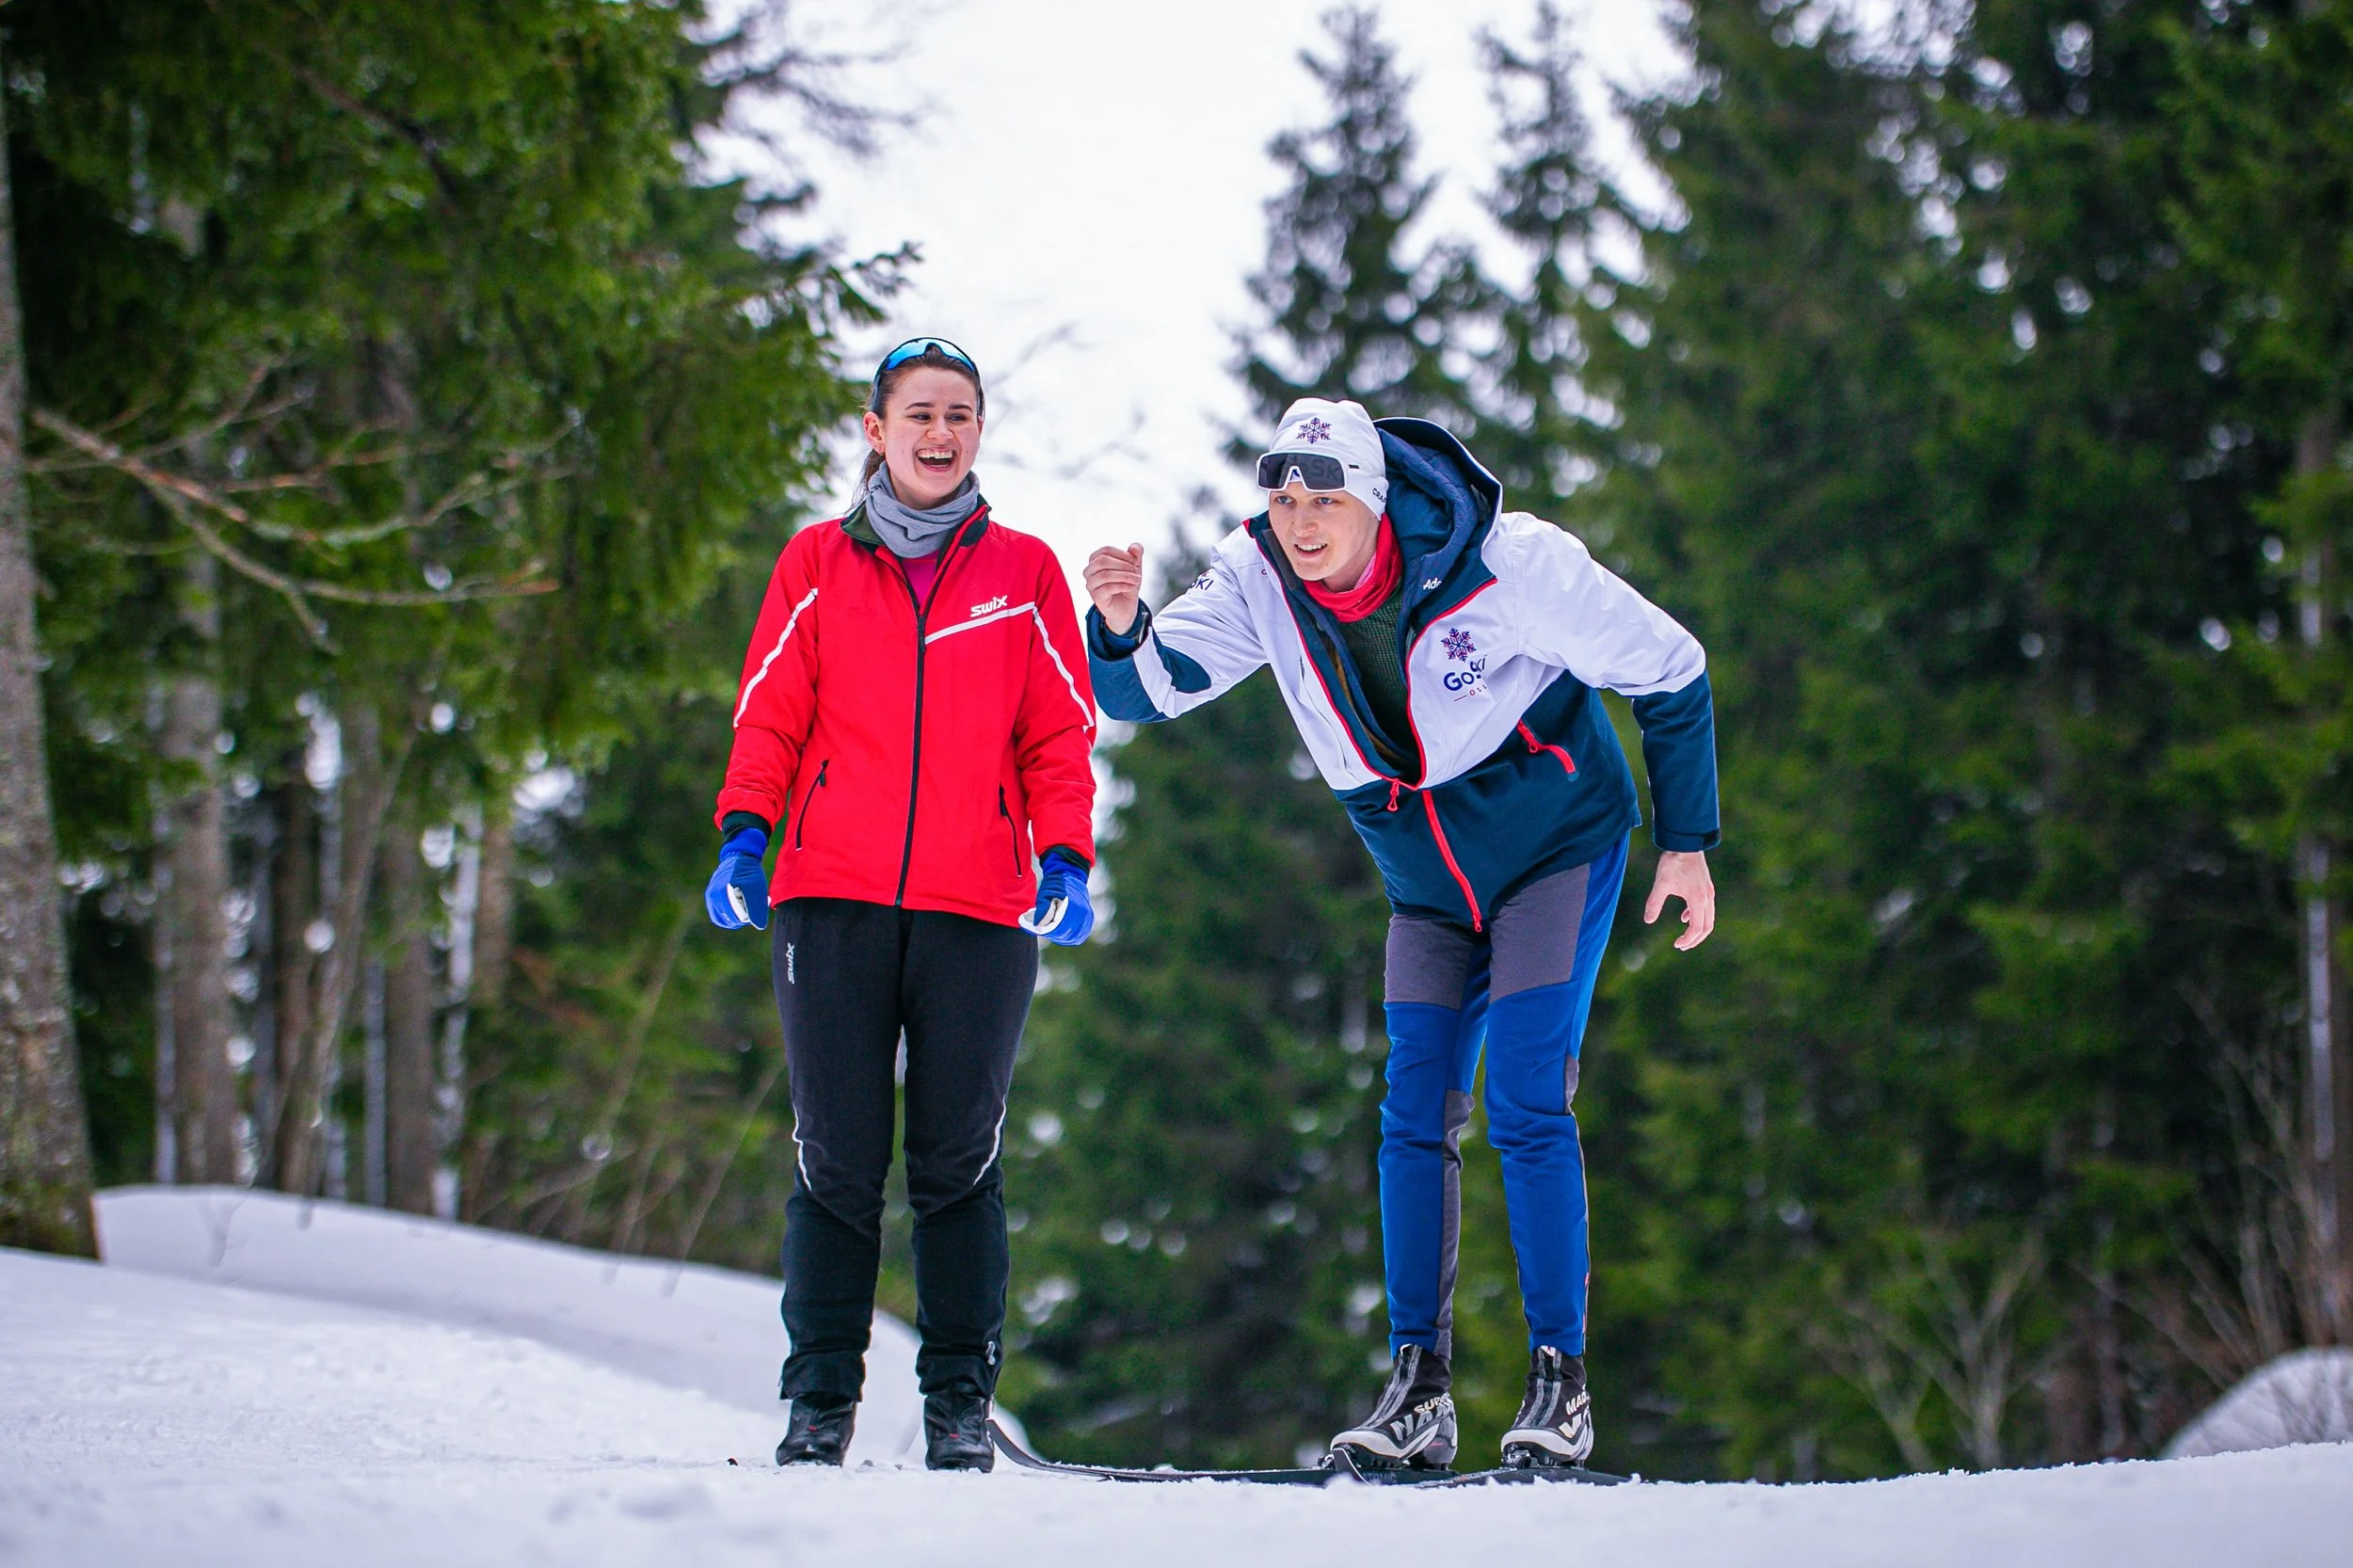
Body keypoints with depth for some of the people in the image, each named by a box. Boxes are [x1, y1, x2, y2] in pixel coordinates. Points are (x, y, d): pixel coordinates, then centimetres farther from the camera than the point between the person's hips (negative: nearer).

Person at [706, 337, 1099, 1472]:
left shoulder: (1024, 573, 12)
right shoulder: (817, 564, 12)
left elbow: (1058, 738, 11)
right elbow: (770, 719, 9)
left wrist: (1065, 857, -3)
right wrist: (746, 834, -6)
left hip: (978, 909, 0)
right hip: (832, 901, 0)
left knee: (959, 1162, 0)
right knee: (837, 1159, 1)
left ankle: (959, 1399, 7)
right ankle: (821, 1396, 7)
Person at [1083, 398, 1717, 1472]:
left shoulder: (1506, 562, -25)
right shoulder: (1257, 581, -13)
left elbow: (1668, 671, -13)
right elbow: (1145, 689, -16)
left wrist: (1687, 843, -9)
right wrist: (1120, 627, -40)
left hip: (1556, 847, -5)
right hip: (1428, 886, 5)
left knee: (1526, 1107, -15)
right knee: (1414, 1120, -1)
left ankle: (1561, 1380, -9)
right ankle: (1418, 1388, 4)